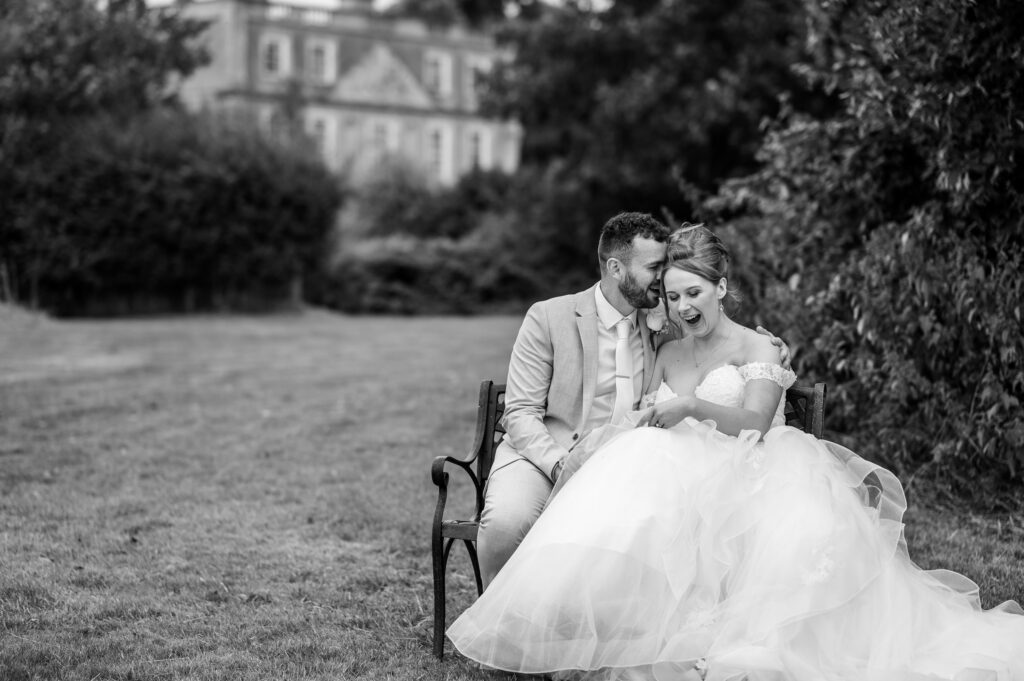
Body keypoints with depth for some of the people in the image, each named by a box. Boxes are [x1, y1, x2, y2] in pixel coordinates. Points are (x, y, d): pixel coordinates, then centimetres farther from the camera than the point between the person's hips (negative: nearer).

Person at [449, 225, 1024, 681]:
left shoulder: (757, 349, 4)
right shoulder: (669, 355, 21)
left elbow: (755, 422, -11)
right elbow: (651, 431, 17)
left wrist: (692, 406, -25)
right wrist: (640, 422, -6)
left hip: (743, 481, -4)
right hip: (681, 484, 4)